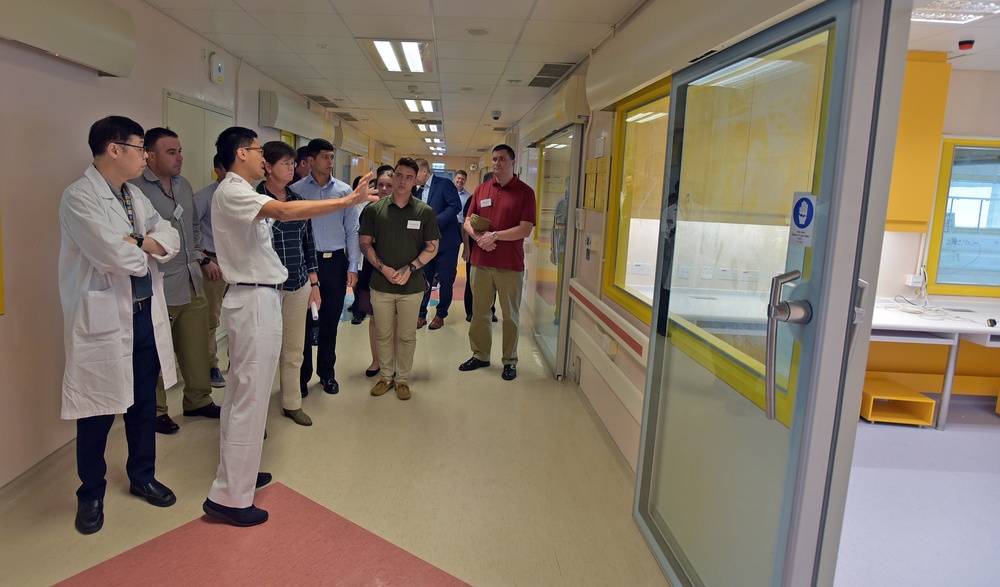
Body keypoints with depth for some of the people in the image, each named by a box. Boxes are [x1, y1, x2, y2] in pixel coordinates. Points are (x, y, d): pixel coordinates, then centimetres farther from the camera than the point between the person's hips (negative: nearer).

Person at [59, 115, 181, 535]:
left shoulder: (134, 195, 11)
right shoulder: (79, 196, -14)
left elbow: (171, 239, 3)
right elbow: (116, 256, -25)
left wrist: (138, 242, -16)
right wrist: (145, 252, -5)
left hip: (146, 315, 7)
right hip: (104, 320, -7)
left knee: (144, 405, 18)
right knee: (98, 415, 8)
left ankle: (142, 477, 37)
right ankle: (91, 495, 28)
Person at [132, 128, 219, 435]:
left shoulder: (184, 186, 12)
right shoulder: (135, 188, -14)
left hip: (192, 283, 7)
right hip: (158, 288, -7)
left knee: (197, 348, 16)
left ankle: (198, 400, 32)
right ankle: (155, 411, 24)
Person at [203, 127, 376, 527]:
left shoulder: (241, 192, 18)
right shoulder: (232, 191, -15)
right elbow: (285, 212, -30)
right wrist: (347, 201, -30)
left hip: (256, 298, 11)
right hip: (255, 299, -11)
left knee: (241, 391, 17)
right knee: (250, 396, -7)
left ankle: (237, 472, 30)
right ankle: (228, 497, 1)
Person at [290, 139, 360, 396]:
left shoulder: (344, 190, 4)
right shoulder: (296, 190, -1)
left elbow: (352, 230, 6)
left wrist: (353, 266, 1)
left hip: (336, 261, 2)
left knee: (330, 322, 11)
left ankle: (327, 374, 26)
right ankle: (302, 375, 17)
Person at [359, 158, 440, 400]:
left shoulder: (425, 211, -2)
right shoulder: (375, 209, 1)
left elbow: (432, 247, 0)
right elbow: (365, 243, 3)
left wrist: (409, 269, -12)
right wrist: (383, 268, -10)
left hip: (412, 286, -1)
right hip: (381, 283, 1)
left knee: (407, 336, 9)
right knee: (383, 334, 11)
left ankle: (402, 378, 24)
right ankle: (385, 376, 27)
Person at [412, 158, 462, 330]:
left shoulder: (444, 184, -8)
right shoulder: (418, 191, 13)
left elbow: (456, 206, -19)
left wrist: (436, 221, -24)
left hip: (446, 241, -6)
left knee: (446, 281, 4)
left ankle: (440, 315, 18)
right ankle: (421, 314, 17)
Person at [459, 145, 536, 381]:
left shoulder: (525, 192, -4)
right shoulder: (481, 190, 9)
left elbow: (525, 229, -11)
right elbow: (468, 222, 10)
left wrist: (495, 235, -16)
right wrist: (478, 237, -10)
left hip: (511, 265, -4)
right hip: (481, 262, 4)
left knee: (510, 315, 5)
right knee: (479, 311, 12)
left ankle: (510, 361, 18)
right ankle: (480, 355, 26)